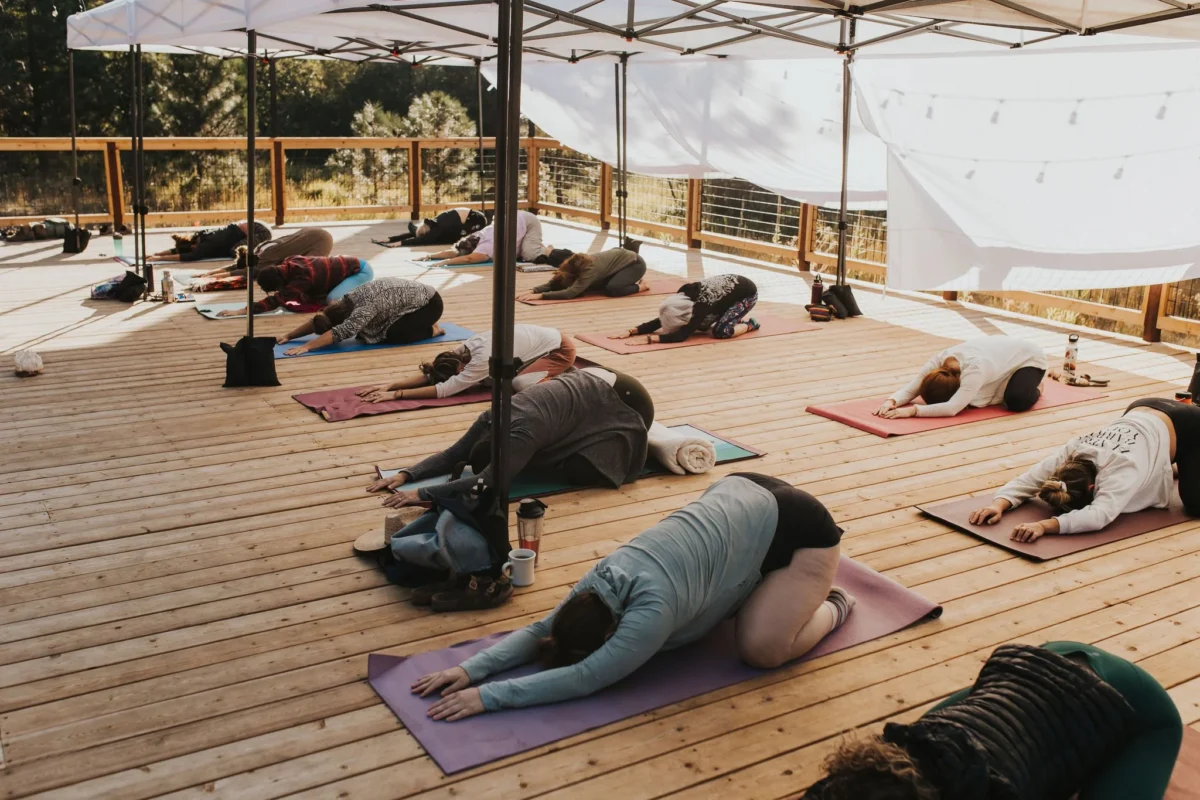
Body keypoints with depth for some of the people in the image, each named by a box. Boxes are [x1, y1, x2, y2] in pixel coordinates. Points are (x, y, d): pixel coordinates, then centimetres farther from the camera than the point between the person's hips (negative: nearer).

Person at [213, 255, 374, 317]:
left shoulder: (303, 278, -35)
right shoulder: (289, 263, -10)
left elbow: (278, 300, -41)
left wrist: (242, 311, -46)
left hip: (361, 270, -8)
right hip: (345, 264, 8)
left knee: (333, 300, -28)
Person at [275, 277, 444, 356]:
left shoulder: (365, 308, -33)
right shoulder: (349, 300, -8)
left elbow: (343, 331, -43)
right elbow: (318, 319, -3)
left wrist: (306, 346, -46)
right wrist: (288, 335, -9)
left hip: (429, 303, -9)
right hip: (415, 298, 9)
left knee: (393, 335, -26)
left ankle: (431, 329, -3)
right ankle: (423, 323, 14)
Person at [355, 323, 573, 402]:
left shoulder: (483, 358, -32)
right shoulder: (467, 349, -8)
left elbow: (443, 390, -35)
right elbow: (428, 375, -8)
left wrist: (396, 394, -34)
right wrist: (389, 385, -20)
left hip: (560, 348, -9)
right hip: (546, 340, 9)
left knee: (521, 384, -24)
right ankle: (562, 374, 20)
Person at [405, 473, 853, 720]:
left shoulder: (653, 608, -33)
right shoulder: (598, 582, -11)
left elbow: (585, 678, -34)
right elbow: (540, 631, -6)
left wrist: (488, 696, -34)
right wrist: (471, 668, -20)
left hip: (797, 527, -8)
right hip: (739, 495, 8)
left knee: (760, 649, -15)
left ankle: (830, 607, 11)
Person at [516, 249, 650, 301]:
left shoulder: (590, 270, -34)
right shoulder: (576, 266, -12)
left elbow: (570, 293, -43)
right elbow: (553, 284, -14)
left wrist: (540, 296, -47)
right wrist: (532, 291, -31)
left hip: (634, 262, -8)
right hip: (620, 256, 8)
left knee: (612, 289, -29)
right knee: (589, 285, 9)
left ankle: (639, 286, -1)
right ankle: (630, 278, 22)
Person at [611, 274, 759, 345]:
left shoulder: (700, 306, -37)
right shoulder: (684, 295, -16)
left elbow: (680, 336, -42)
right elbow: (661, 320, -12)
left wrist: (649, 339, -49)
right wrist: (631, 331, -23)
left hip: (747, 293, -7)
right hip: (731, 286, 7)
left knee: (720, 331, -21)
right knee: (700, 325, 2)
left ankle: (749, 323, 4)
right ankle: (735, 319, 22)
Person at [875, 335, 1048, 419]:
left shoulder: (974, 369, -45)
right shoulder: (939, 360, -27)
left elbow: (952, 408, -53)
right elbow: (911, 389, -28)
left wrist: (912, 411, -59)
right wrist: (891, 401, -48)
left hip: (1028, 357, -6)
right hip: (1003, 353, 7)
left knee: (1016, 401, -30)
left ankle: (1033, 388, 5)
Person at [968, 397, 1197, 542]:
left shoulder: (1120, 472, -44)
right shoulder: (1067, 456, -27)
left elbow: (1098, 515, -57)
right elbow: (1026, 480, -27)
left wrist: (1045, 525, -67)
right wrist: (998, 505, -47)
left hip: (1187, 425, -6)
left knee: (1194, 504, -13)